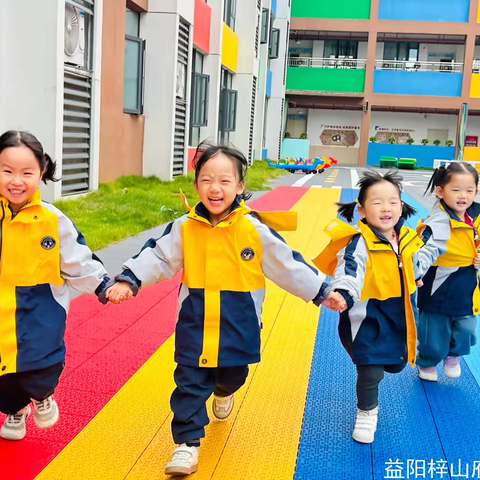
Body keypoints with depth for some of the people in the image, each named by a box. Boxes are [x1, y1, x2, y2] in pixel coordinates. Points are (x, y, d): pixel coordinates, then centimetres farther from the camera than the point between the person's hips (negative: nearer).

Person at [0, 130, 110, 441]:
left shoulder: (52, 220, -8)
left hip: (39, 310, -2)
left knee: (42, 367, -9)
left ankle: (42, 397, 28)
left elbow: (78, 260, 1)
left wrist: (103, 285, -6)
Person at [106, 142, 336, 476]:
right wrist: (128, 280, -9)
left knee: (232, 375, 20)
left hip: (238, 324, 0)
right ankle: (187, 443, 15)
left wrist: (322, 291, -3)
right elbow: (157, 257, 2)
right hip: (195, 322, 0)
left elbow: (288, 265, -5)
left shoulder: (255, 229, -11)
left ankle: (223, 392, 56)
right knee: (190, 382, 1)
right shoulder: (184, 227, -7)